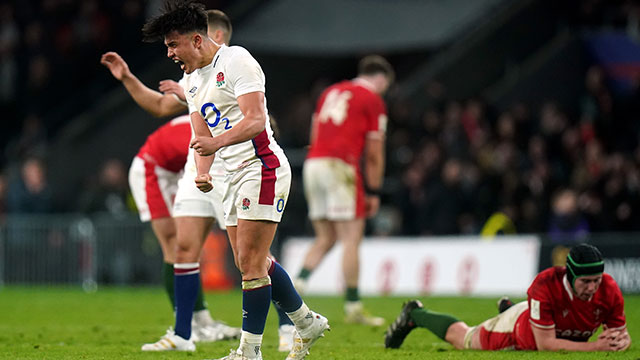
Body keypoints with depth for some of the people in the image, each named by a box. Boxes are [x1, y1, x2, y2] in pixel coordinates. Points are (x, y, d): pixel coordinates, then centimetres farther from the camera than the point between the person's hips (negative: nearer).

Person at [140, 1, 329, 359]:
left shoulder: (236, 60, -12)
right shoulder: (193, 79, 16)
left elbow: (256, 120, -22)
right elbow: (203, 135, 16)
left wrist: (217, 141, -37)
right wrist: (203, 172, -3)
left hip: (262, 167, -10)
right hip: (235, 175, 10)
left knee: (251, 263, -10)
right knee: (253, 263, 12)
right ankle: (308, 323, 27)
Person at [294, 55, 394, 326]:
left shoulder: (331, 93, 21)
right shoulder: (373, 100, 2)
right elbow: (374, 153, -1)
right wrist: (374, 192, 5)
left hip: (312, 164, 7)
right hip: (341, 166, -7)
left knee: (325, 239, 14)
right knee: (351, 238, -3)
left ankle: (297, 284, -5)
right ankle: (353, 307, -3)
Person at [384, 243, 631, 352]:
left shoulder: (609, 290, -33)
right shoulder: (546, 285, -44)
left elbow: (621, 332, -19)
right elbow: (545, 343, -41)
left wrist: (620, 341, -43)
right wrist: (595, 347, -48)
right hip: (518, 326, -4)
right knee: (461, 338, 22)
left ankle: (507, 310, 61)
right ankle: (414, 314, 51)